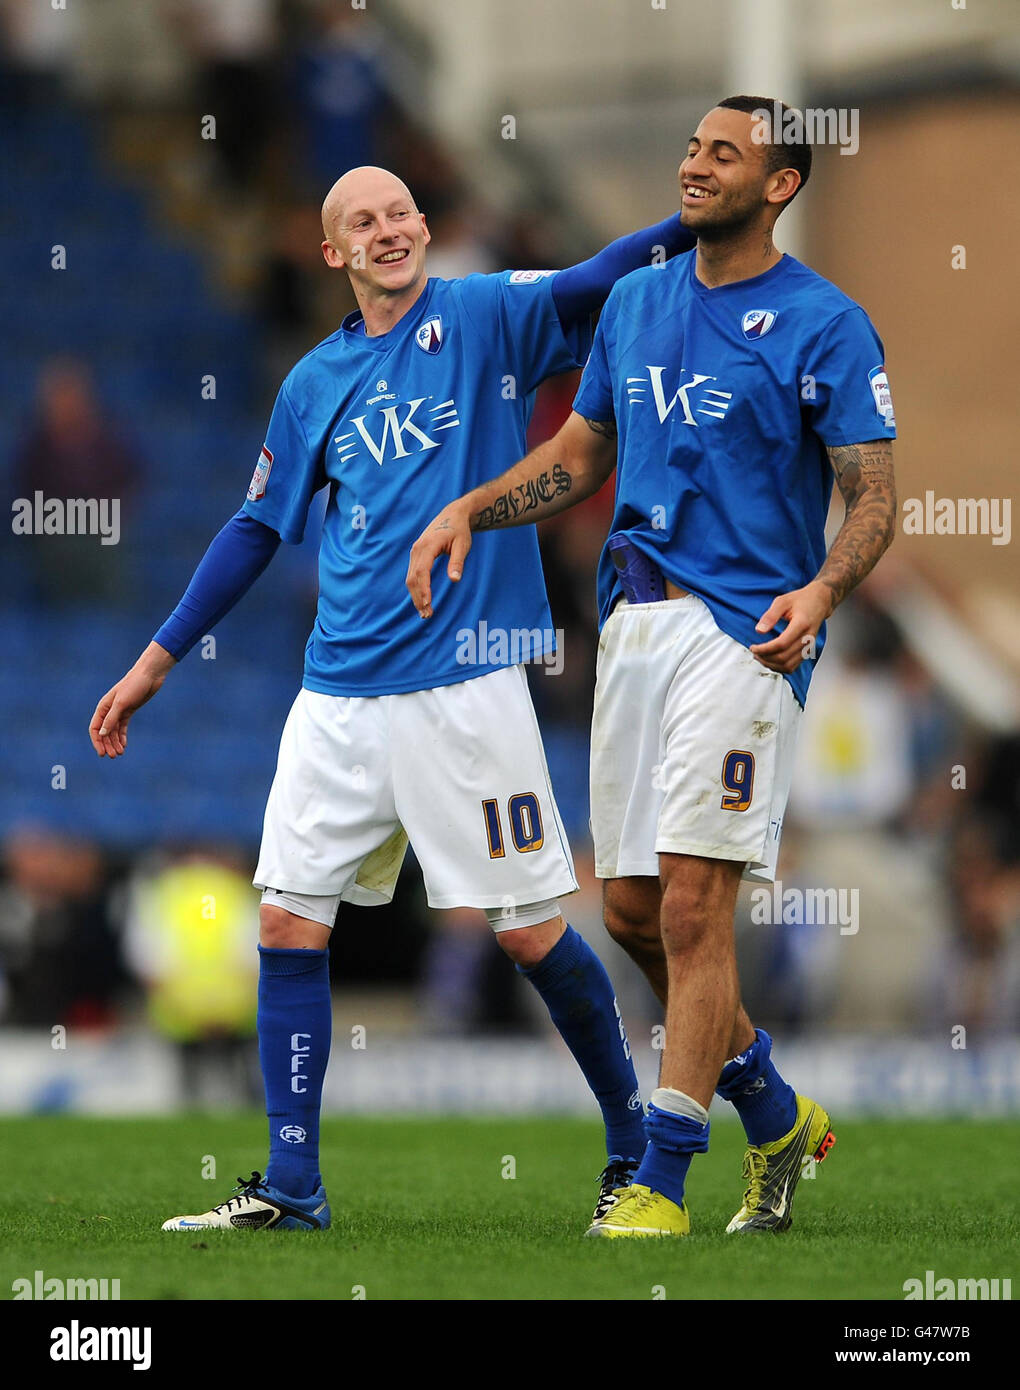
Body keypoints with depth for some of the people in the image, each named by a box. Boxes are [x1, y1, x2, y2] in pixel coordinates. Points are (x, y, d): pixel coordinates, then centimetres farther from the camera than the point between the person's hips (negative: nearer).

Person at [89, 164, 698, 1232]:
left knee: (531, 934, -2)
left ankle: (636, 1149, 15)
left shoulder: (486, 318, 1)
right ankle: (291, 1185, 7)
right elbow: (256, 530, 22)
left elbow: (595, 283, -15)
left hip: (464, 683, -5)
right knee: (288, 923, -1)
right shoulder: (315, 384, 14)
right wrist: (152, 665, 22)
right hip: (339, 694, 5)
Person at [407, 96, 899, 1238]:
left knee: (691, 906, -13)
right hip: (634, 620, 7)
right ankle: (777, 1119, 27)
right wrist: (468, 510, 6)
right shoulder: (634, 302, 15)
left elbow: (873, 497, -7)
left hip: (745, 629, -7)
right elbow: (579, 457, 22)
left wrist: (820, 591, -26)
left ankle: (660, 1184, -9)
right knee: (631, 911, 8)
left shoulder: (825, 325, -4)